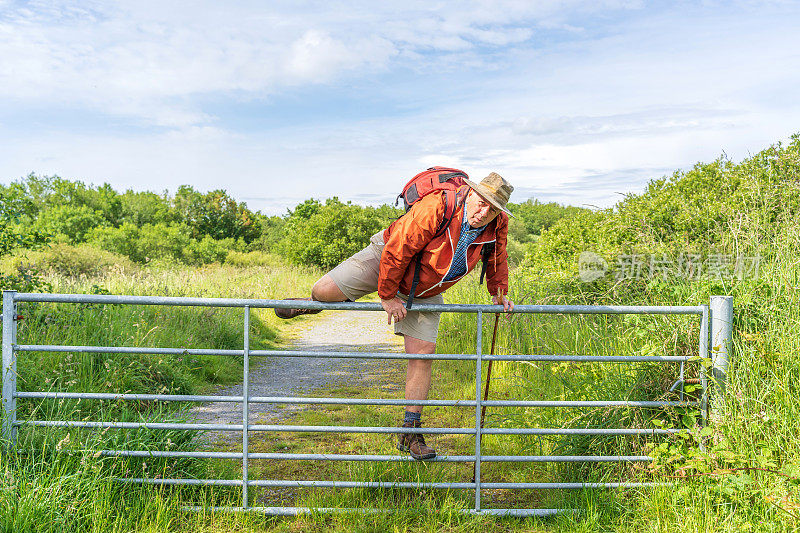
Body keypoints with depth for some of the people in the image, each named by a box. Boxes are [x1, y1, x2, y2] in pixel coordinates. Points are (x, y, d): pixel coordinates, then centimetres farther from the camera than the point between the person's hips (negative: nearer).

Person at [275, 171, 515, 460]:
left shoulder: (498, 225, -16)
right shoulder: (435, 209, -36)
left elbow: (497, 260, 9)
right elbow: (397, 251, -28)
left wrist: (499, 293, 8)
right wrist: (388, 296, -19)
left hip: (424, 292, 4)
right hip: (387, 260, -4)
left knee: (422, 354, -5)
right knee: (324, 291, -14)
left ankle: (410, 432, 6)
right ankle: (313, 303, 29)